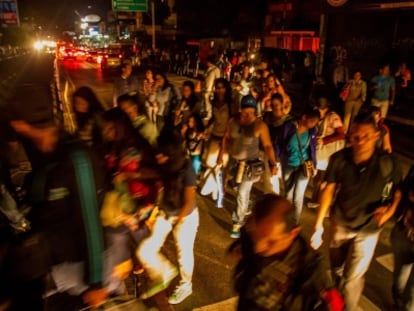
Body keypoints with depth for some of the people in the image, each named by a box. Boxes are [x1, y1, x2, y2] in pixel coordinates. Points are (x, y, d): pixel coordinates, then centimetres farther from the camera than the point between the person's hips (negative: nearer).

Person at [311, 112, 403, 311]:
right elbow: (329, 190, -12)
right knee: (337, 270, 22)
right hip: (339, 223, 2)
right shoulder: (339, 159, -21)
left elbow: (399, 189, -5)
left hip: (368, 229, -2)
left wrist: (391, 209, -24)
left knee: (352, 277, 3)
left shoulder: (387, 163, -24)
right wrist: (318, 224, -15)